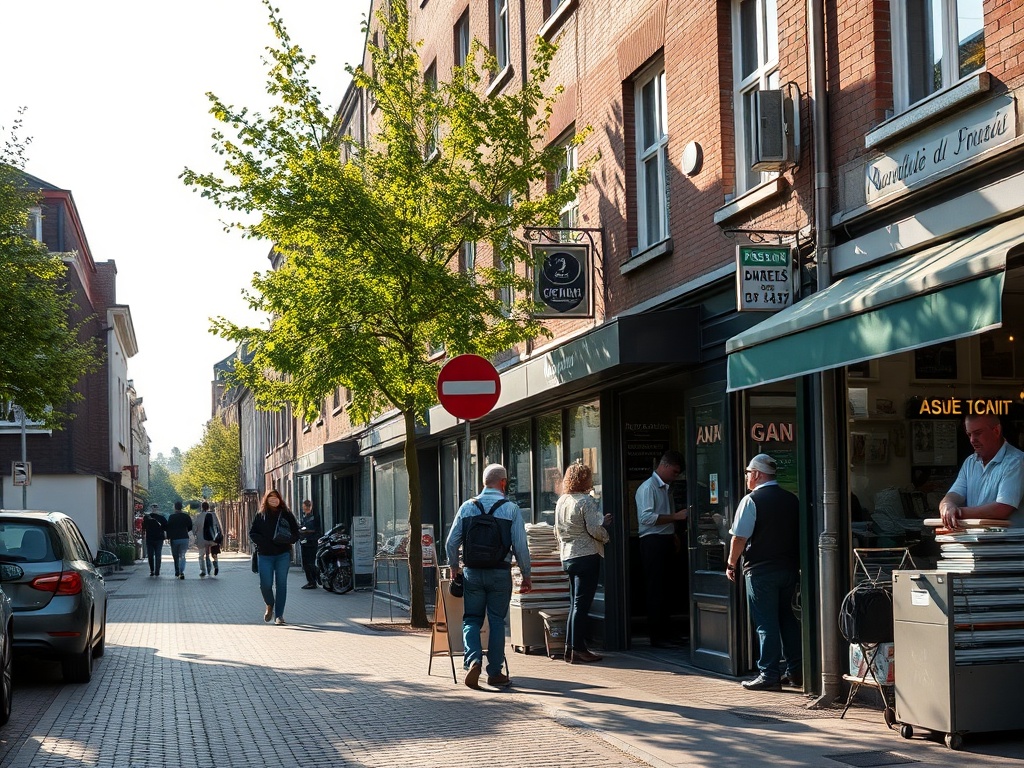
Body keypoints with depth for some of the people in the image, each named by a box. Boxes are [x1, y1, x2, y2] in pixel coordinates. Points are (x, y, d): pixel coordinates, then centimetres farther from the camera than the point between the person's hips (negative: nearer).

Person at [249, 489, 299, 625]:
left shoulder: (287, 515, 8)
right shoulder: (260, 516, 9)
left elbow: (296, 532, 7)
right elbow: (252, 534, 5)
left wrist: (287, 540, -13)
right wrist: (265, 542, -12)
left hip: (283, 555, 0)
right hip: (265, 555, 0)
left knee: (281, 584, -2)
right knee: (265, 584, -8)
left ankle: (279, 614, 6)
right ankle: (270, 605, 23)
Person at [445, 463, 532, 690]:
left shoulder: (468, 507, 2)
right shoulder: (511, 509, -5)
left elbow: (451, 542, 3)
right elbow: (520, 546, -7)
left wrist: (455, 566, 19)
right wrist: (526, 575, 5)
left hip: (472, 572, 2)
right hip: (500, 573, -2)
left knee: (471, 619, 11)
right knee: (497, 621, 8)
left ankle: (473, 660, -12)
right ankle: (495, 673, 12)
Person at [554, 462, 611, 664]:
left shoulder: (561, 501, 11)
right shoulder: (586, 501, -14)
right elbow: (595, 530, -17)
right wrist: (606, 525, 2)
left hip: (567, 557, 8)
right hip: (587, 556, -8)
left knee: (575, 604, 15)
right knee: (582, 604, -4)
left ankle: (570, 647, 16)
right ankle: (578, 650, -2)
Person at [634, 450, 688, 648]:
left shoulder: (665, 488, 18)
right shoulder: (648, 487, -11)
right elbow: (646, 517, -23)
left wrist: (674, 536, 15)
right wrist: (676, 516, -24)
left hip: (666, 541, 9)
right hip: (652, 542, -9)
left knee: (666, 589, 12)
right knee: (656, 591, -6)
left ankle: (666, 633, 19)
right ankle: (657, 637, -2)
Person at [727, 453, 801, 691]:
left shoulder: (751, 500, -10)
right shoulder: (792, 500, 8)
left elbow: (739, 537, -13)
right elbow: (800, 535, 13)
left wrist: (731, 564, 0)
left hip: (761, 571, -6)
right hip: (790, 569, 6)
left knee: (766, 623, -2)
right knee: (788, 620, 14)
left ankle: (769, 675, -1)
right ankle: (796, 672, 17)